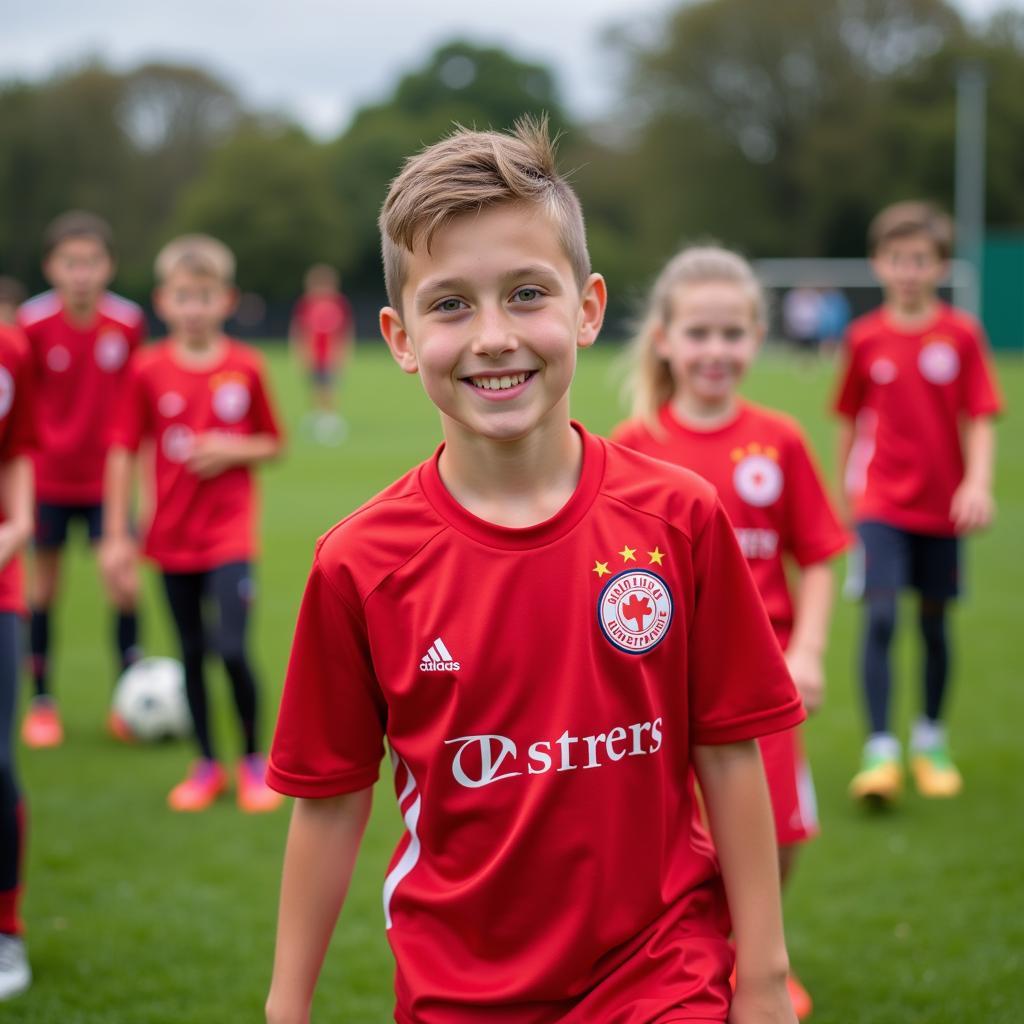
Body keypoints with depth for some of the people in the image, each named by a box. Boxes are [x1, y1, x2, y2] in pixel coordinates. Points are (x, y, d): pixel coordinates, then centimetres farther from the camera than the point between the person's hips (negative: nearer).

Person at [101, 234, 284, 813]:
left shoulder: (246, 368, -2)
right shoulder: (148, 371, -2)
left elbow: (273, 444, 7)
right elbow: (123, 453, 0)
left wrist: (233, 450, -14)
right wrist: (117, 536, -2)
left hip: (231, 533, -2)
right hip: (172, 537, 2)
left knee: (232, 649, -12)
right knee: (192, 653, 9)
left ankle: (255, 760, 10)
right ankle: (207, 765, 24)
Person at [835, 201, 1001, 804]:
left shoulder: (962, 334, -3)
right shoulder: (865, 338, 0)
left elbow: (980, 419, -5)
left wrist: (978, 483, -18)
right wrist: (846, 490, 15)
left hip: (941, 505, 1)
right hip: (881, 502, -1)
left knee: (934, 621, 11)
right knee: (880, 616, -13)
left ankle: (932, 740, 29)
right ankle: (881, 753, -11)